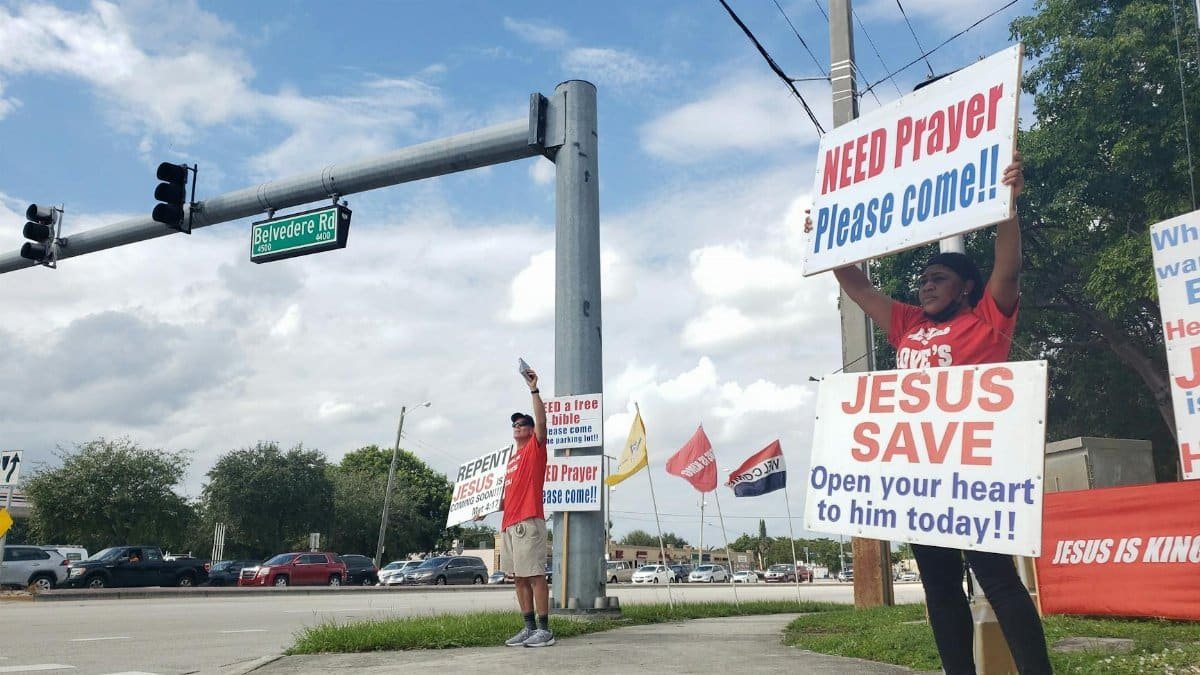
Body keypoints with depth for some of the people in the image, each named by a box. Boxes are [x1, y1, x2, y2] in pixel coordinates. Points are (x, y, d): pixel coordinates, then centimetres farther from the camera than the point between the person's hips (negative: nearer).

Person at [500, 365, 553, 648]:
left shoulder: (536, 447, 3)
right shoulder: (513, 457, 23)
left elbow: (541, 421, -14)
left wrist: (534, 389, -19)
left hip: (528, 522, -8)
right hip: (509, 524, 8)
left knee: (535, 575, -9)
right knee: (519, 578, 7)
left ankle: (544, 629, -8)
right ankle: (529, 628, 11)